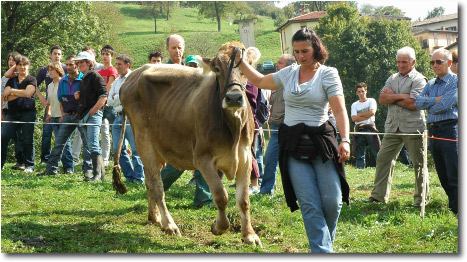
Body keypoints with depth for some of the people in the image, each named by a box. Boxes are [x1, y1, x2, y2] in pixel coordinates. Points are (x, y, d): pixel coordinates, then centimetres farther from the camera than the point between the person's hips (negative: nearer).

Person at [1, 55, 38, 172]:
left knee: (27, 140, -2)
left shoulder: (32, 80, 4)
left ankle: (29, 166, 7)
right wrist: (20, 94, -8)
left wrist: (11, 91, -5)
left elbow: (27, 93, -14)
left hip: (28, 113, -4)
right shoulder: (11, 80, 16)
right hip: (12, 114, 4)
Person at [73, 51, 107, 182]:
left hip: (94, 114, -10)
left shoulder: (95, 76, -6)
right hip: (84, 116, 10)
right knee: (90, 146, 11)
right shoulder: (83, 79, 21)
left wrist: (92, 111, -16)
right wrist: (78, 97, 10)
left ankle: (97, 174, -18)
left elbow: (103, 96, -14)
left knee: (93, 146, -16)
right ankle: (101, 172, 16)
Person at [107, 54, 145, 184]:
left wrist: (116, 96, -2)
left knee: (136, 149, -6)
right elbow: (109, 101, 12)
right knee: (118, 149, 4)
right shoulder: (116, 81, 21)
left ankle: (139, 178, 0)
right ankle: (129, 176, 13)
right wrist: (120, 97, -4)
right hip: (118, 117, 7)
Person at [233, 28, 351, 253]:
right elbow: (260, 81, 27)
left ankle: (326, 241, 20)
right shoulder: (289, 73, 11)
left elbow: (339, 109, -11)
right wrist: (240, 62, 19)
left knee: (332, 201, -5)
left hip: (321, 141, -3)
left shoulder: (328, 74, -2)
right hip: (293, 145, 3)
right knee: (309, 204, -5)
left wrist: (345, 139, -24)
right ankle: (322, 251, -3)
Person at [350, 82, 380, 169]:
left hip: (370, 128, -2)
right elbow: (354, 118, -2)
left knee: (377, 152, -6)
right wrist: (367, 116, -7)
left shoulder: (371, 101, 10)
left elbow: (372, 112, -9)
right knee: (360, 154, 3)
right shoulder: (354, 105, 14)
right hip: (359, 130, 2)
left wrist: (360, 115, -2)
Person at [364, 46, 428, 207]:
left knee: (418, 163, 1)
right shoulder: (392, 78, 16)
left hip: (412, 127, -5)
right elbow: (382, 99, 4)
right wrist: (400, 96, -10)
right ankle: (379, 195, 7)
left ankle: (421, 197, 9)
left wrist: (392, 96, -4)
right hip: (392, 127, 5)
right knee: (383, 158, 2)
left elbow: (412, 103, -16)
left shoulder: (419, 79, -3)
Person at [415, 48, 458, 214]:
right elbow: (418, 103, 4)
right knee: (443, 175, 11)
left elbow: (444, 105, -15)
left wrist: (429, 105, 2)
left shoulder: (456, 82, -4)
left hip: (450, 130, -7)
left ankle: (458, 210, -6)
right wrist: (436, 99, -7)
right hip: (433, 131, 7)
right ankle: (453, 205, 20)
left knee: (454, 174, -9)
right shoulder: (430, 84, 19)